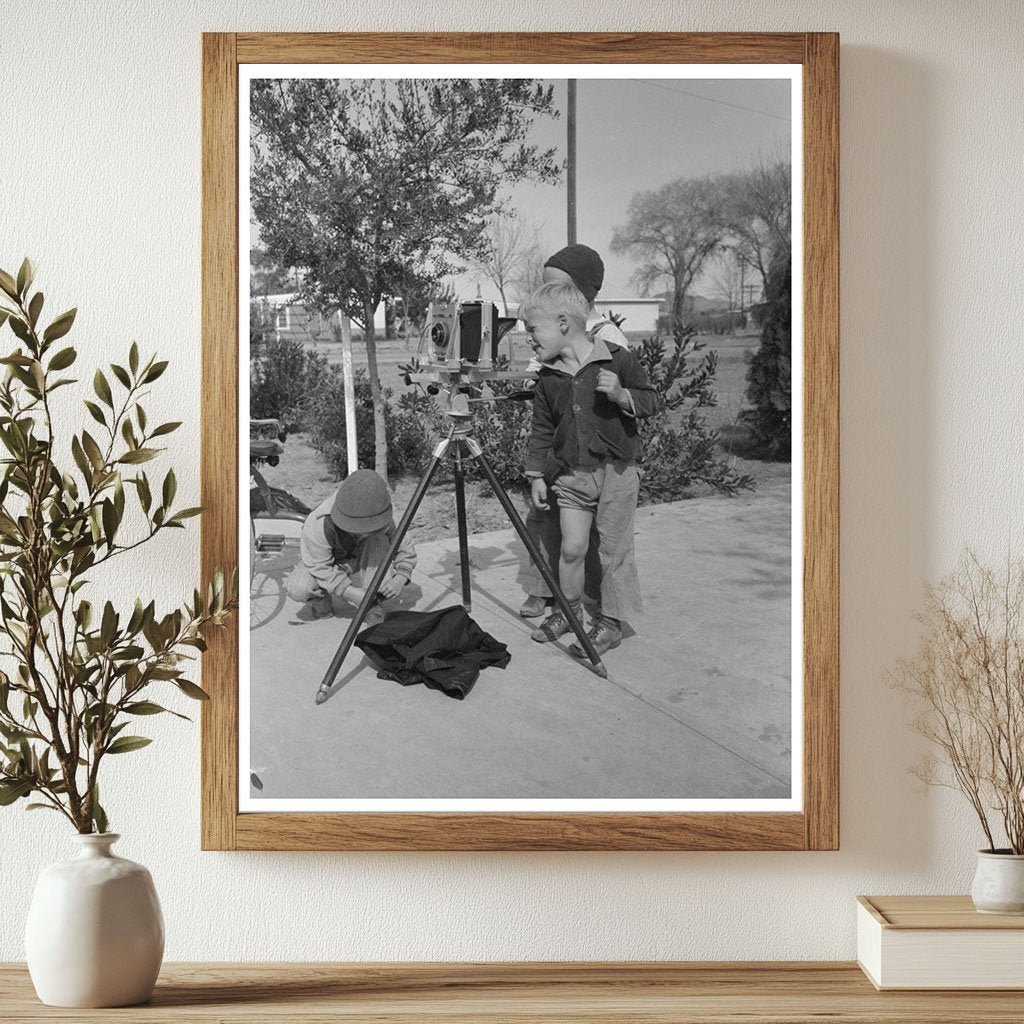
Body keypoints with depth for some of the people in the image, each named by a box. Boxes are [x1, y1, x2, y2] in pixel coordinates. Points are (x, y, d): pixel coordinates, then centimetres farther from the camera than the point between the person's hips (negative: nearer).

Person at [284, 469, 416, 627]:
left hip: (358, 563, 3)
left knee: (379, 540, -30)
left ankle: (372, 607, -19)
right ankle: (320, 599, 2)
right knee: (297, 589, -35)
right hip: (322, 562, -3)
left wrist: (400, 578, -34)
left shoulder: (385, 521, -29)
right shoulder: (319, 525, -39)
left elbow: (405, 549, -15)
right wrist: (351, 592, -41)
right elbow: (320, 567, -33)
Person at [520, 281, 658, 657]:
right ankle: (568, 610, 22)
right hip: (572, 474, 3)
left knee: (613, 549, 2)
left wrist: (622, 395, -20)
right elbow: (541, 429, 12)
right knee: (571, 546, 2)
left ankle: (611, 622, 14)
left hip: (617, 470, -3)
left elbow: (651, 401, -2)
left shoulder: (618, 359, -7)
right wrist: (537, 475, 8)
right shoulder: (548, 379, 4)